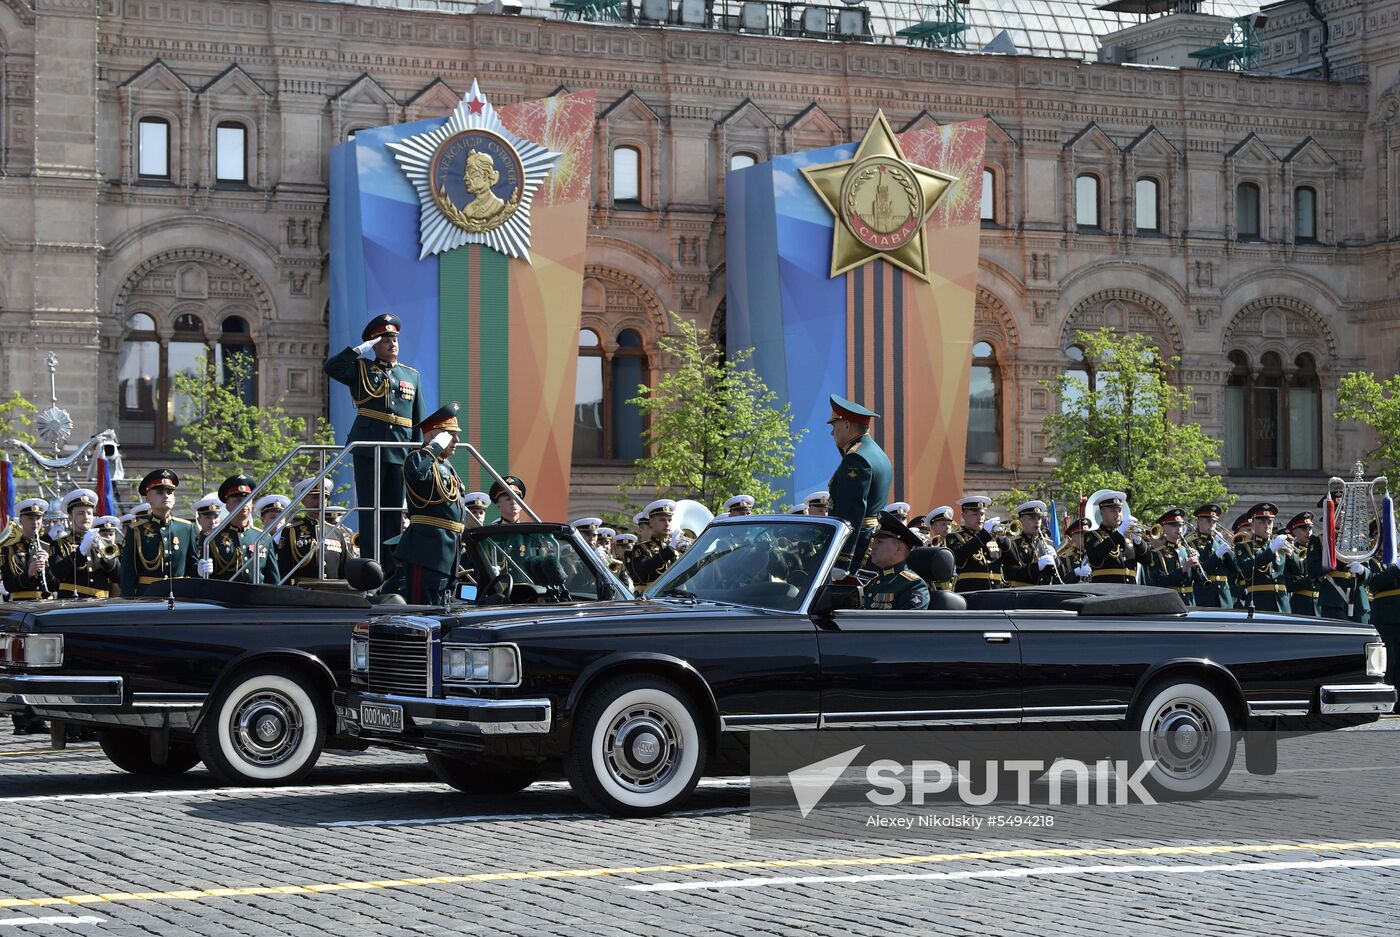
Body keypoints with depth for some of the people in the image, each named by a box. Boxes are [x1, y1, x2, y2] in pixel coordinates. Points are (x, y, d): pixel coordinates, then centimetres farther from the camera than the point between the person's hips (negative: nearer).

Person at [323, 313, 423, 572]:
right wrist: (360, 349, -8)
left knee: (394, 512, 4)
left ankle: (392, 571, 7)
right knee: (370, 511, -3)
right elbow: (330, 367, -11)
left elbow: (418, 421, 16)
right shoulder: (361, 369, 7)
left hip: (400, 453, 3)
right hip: (368, 450, -3)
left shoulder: (412, 376, 16)